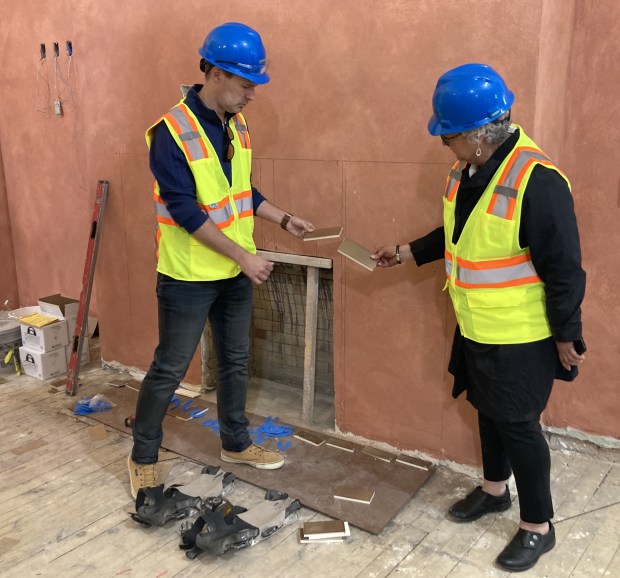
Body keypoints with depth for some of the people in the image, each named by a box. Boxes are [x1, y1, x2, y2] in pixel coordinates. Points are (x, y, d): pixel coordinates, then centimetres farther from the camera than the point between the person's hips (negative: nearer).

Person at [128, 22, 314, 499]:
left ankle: (236, 444, 35)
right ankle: (144, 458, 24)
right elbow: (186, 211, -23)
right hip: (188, 277, -7)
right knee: (169, 370, 5)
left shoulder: (236, 126, 6)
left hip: (234, 274, 8)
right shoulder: (172, 132, -19)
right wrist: (244, 255, -23)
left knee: (236, 361, 17)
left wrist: (284, 219, 5)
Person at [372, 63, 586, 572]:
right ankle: (494, 489, 44)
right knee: (488, 410, 22)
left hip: (521, 336, -8)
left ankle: (539, 526, 25)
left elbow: (564, 269, -21)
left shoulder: (537, 181, -27)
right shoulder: (469, 170, 0)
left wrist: (567, 337, -15)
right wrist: (407, 252, 14)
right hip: (476, 327, 8)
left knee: (517, 422, 4)